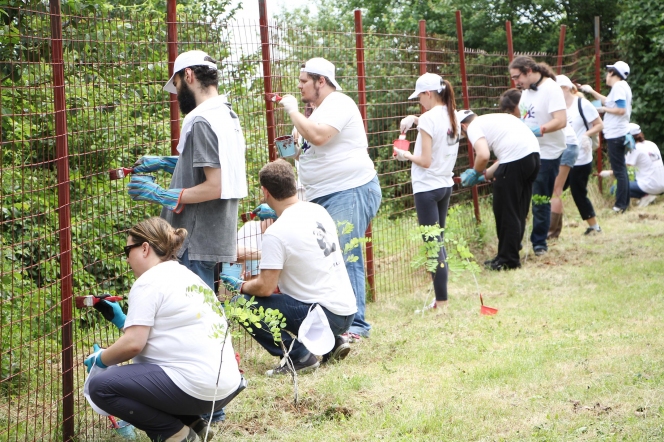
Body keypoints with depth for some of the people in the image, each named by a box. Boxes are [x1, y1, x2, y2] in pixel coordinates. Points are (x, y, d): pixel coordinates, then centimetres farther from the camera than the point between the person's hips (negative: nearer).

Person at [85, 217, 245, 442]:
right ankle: (190, 423, 13)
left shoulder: (150, 280, -6)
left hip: (196, 389, -10)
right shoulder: (188, 277, 20)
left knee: (101, 387, -5)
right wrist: (119, 318, 25)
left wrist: (101, 359, 4)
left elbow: (133, 344, -12)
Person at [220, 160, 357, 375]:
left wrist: (240, 286, 3)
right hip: (348, 311, 8)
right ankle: (332, 343, 17)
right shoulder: (319, 211, 6)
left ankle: (298, 355, -8)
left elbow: (265, 288, -16)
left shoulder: (276, 233, -18)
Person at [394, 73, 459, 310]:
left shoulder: (428, 119, -18)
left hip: (427, 187, -8)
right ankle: (441, 295, 20)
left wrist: (406, 155, -2)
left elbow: (426, 161, -19)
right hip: (446, 184, 8)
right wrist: (414, 119, 11)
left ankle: (442, 301, -3)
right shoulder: (452, 116, 5)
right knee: (438, 241, 17)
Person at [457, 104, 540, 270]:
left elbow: (483, 155, -14)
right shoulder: (491, 120, 29)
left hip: (516, 158, -9)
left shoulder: (473, 127, 4)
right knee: (518, 211, 17)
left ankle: (508, 260, 8)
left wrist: (476, 173, 5)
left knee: (505, 212, 3)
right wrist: (485, 175, 31)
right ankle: (511, 255, 26)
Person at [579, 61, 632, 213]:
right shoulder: (622, 86, 15)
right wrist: (591, 91, 30)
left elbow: (621, 109, -23)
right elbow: (609, 101, 28)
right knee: (621, 169, 16)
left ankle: (620, 205, -8)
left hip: (616, 134, -10)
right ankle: (624, 202, 22)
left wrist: (604, 109, -10)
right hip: (618, 133, 10)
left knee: (619, 169, -9)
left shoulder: (619, 86, -14)